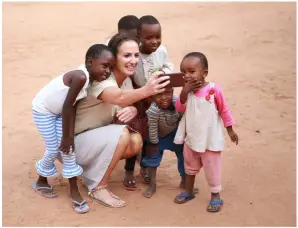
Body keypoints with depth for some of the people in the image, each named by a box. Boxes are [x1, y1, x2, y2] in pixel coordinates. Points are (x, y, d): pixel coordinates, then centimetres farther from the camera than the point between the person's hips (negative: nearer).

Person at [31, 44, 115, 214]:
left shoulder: (90, 78, -10)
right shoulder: (81, 77, -36)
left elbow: (73, 106, -8)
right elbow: (67, 107, -30)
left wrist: (70, 135, -13)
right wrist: (65, 136, -21)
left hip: (58, 111, 7)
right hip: (43, 110, -7)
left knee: (68, 147, 2)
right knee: (54, 150, 0)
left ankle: (74, 191, 10)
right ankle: (41, 182, 26)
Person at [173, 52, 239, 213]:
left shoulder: (213, 90, -19)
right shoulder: (187, 90, -6)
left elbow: (224, 111, -9)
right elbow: (179, 108, -9)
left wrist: (230, 130, -1)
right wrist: (185, 91, -23)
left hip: (210, 139, -5)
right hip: (191, 138, 5)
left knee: (212, 169, 6)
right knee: (190, 166, 21)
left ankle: (216, 197, 23)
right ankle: (188, 192, 39)